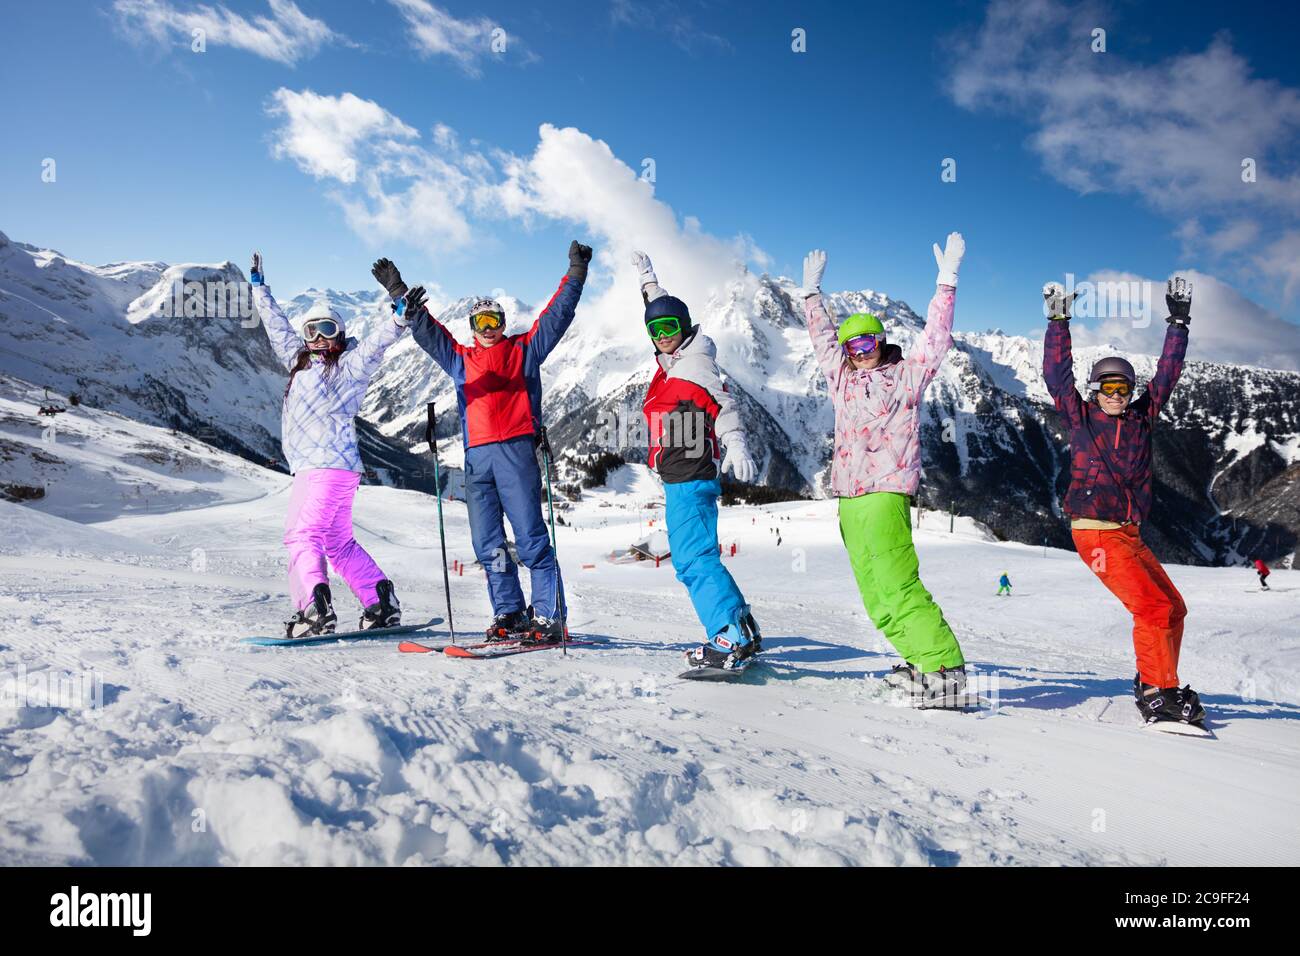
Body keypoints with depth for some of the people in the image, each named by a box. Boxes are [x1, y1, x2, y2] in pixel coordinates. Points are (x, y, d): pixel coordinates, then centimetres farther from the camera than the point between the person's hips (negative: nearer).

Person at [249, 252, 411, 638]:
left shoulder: (350, 366, 1)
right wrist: (258, 287, 41)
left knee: (302, 535, -16)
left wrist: (398, 317, -33)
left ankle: (315, 608, -24)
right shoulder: (302, 362, 23)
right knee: (339, 543, 10)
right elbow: (277, 327, 34)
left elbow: (375, 343, -16)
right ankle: (383, 604, 12)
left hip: (329, 464, -9)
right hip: (311, 467, 9)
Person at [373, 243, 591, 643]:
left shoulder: (523, 350, 15)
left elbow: (557, 315, 11)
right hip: (476, 456, 5)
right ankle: (509, 614, 9)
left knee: (530, 537, -9)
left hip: (515, 450, -5)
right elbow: (424, 328, 26)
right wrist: (399, 294, 23)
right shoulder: (461, 359, 24)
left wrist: (575, 274, 4)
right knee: (487, 543, 2)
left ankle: (548, 617, -8)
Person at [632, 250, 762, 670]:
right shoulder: (671, 362, 17)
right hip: (681, 478, 10)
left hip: (692, 477, -10)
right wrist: (648, 279, 47)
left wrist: (735, 446, -31)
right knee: (697, 556, 12)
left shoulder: (694, 363, -7)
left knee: (693, 558, -15)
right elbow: (661, 310, 34)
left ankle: (731, 637, -16)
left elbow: (724, 405, -16)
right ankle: (743, 631, 17)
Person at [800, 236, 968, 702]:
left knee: (898, 588, -17)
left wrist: (946, 280, 0)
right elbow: (822, 336, 32)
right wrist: (812, 291, 34)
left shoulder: (906, 375, 7)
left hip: (885, 493, -6)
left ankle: (946, 668, -13)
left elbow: (936, 336, 2)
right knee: (877, 600, 3)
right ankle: (923, 663, 10)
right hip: (849, 501, 6)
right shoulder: (843, 379, 21)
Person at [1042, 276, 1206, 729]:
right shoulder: (1080, 417, 1)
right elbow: (1057, 373, -4)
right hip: (1095, 532, -7)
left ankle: (1157, 686, 22)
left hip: (1129, 533, 7)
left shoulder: (1141, 418, 12)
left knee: (1174, 608, 9)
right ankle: (1157, 692, -7)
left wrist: (1178, 322, 13)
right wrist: (1058, 321, -7)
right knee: (1153, 607, -15)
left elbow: (1166, 374, 15)